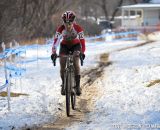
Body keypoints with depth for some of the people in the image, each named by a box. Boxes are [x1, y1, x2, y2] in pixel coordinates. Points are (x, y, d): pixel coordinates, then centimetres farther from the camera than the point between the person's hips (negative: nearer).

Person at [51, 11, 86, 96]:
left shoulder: (78, 28, -29)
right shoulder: (61, 29, -28)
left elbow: (82, 40, -33)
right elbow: (56, 40, -35)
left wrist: (82, 52, -47)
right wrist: (53, 53, -48)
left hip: (75, 45, -1)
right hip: (64, 45, 1)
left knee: (76, 63, -21)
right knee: (62, 64, -14)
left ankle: (78, 85, -14)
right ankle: (63, 84, 4)